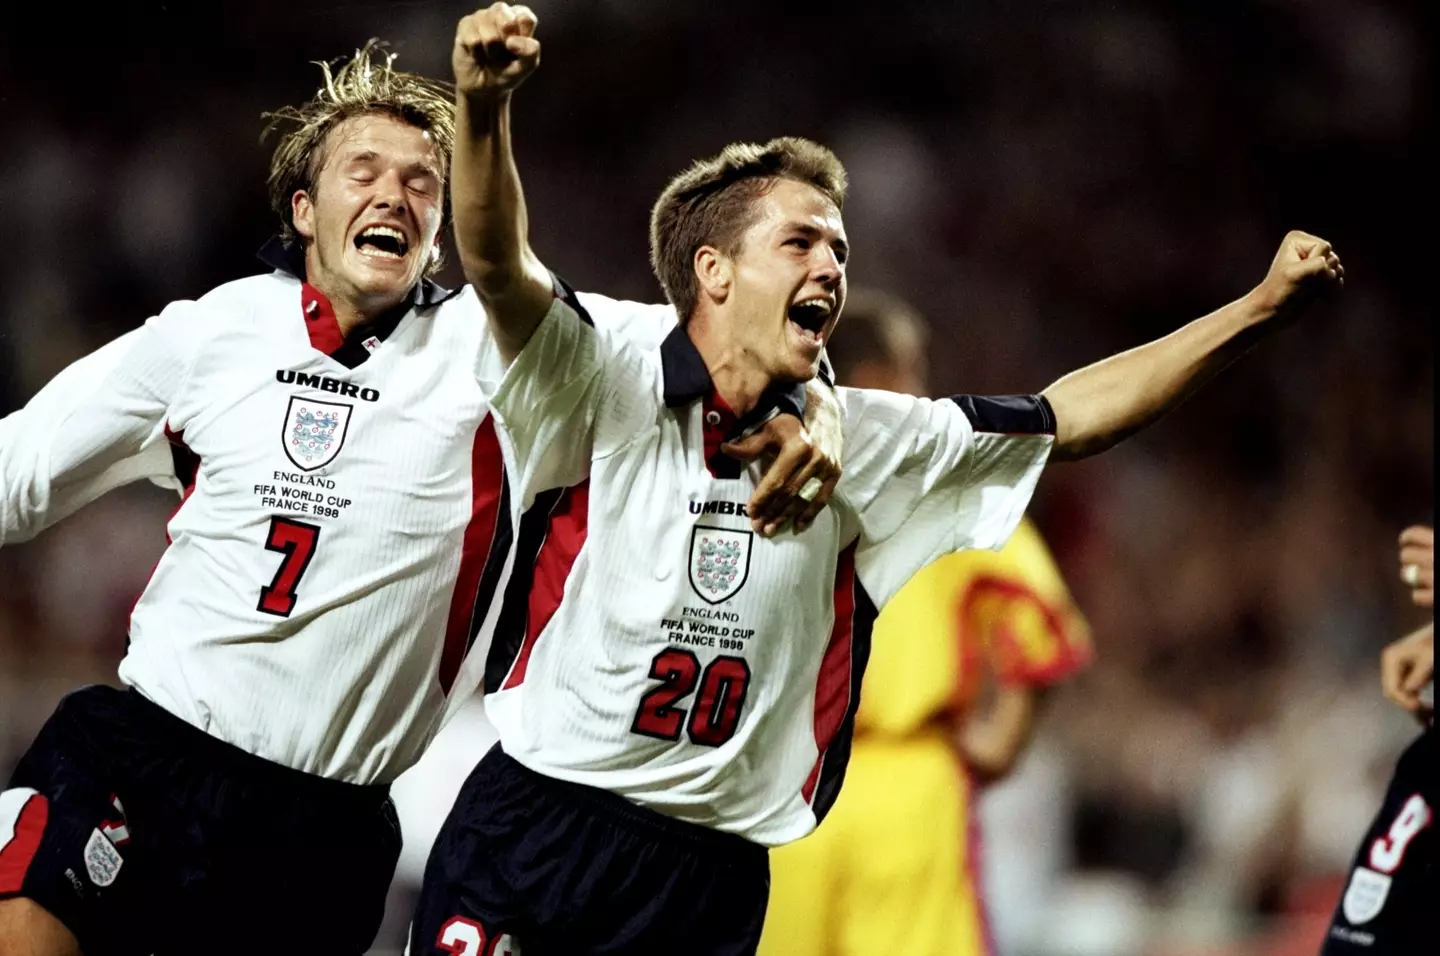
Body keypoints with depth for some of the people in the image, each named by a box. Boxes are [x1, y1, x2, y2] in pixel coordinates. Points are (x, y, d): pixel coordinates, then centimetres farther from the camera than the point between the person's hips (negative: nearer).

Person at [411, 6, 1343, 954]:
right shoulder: (611, 393, -6)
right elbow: (499, 266, -22)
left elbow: (1068, 418, 14)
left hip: (718, 875, 4)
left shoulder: (857, 442, 9)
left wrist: (1261, 308, 8)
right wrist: (483, 107, -42)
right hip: (533, 832, -4)